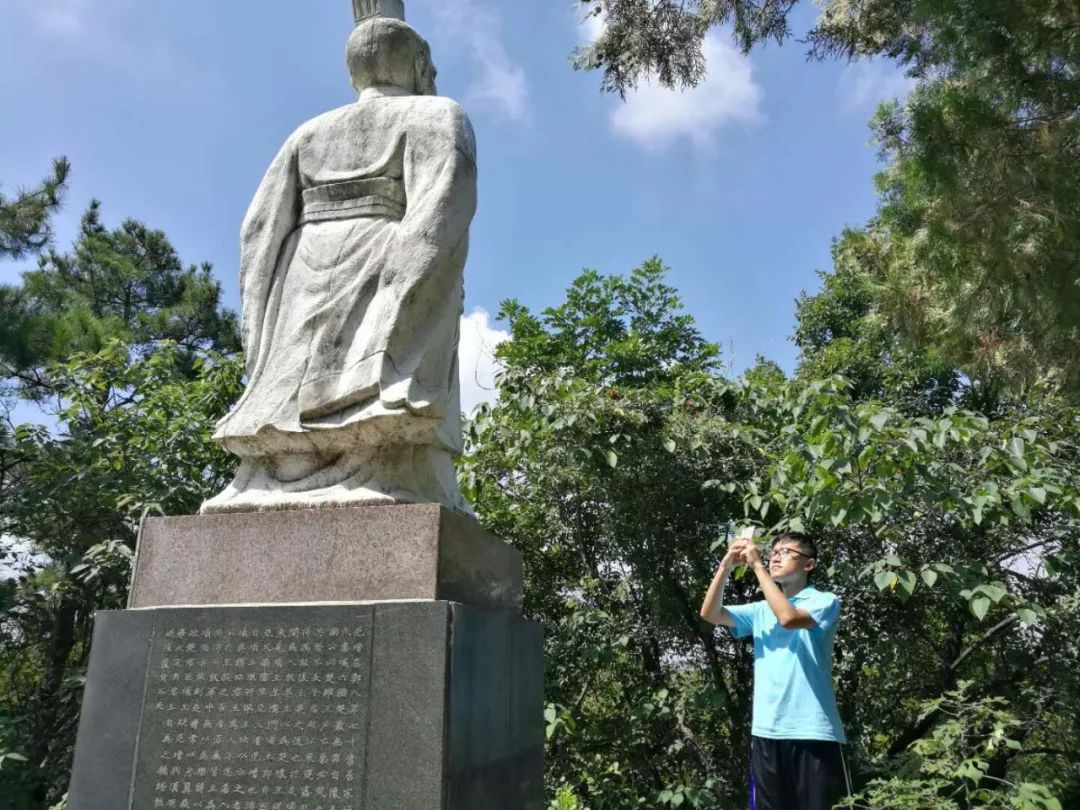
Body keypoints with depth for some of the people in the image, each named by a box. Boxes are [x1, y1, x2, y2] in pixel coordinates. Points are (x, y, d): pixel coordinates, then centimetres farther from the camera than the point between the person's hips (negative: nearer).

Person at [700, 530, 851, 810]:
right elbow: (710, 613, 5)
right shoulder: (760, 610, 15)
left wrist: (757, 566, -14)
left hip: (815, 732, -5)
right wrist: (726, 565, -6)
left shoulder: (824, 601, 0)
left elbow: (788, 618, -20)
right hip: (766, 732, 5)